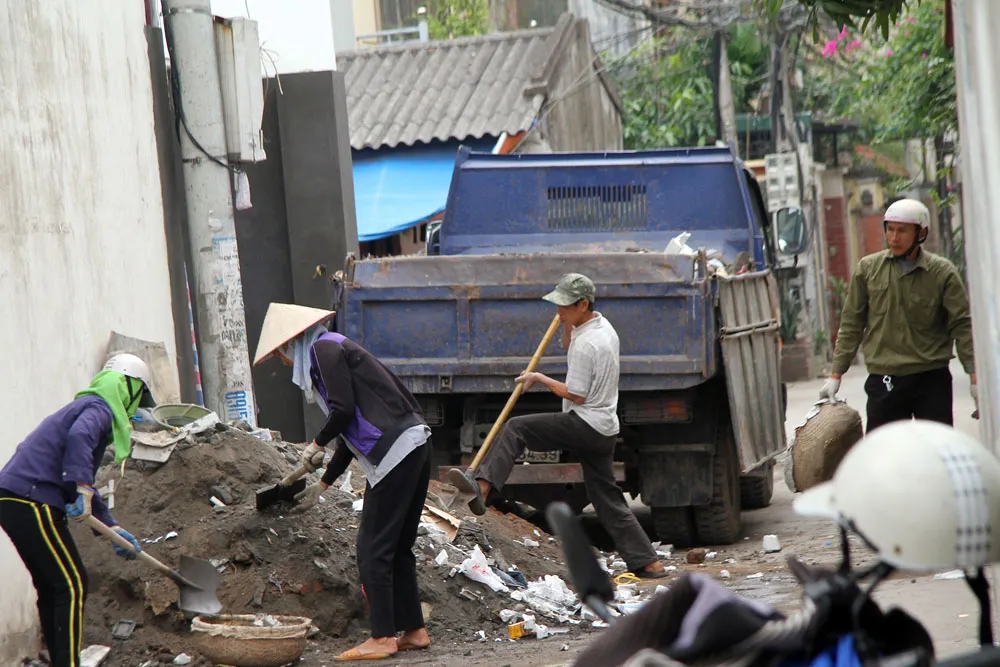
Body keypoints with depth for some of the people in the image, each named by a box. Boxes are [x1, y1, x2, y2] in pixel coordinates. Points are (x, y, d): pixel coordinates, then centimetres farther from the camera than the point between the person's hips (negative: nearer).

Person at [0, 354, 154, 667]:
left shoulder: (88, 406, 29)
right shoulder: (99, 408, -2)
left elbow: (80, 487, 35)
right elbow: (78, 436, -28)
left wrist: (113, 528, 34)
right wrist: (81, 488, -31)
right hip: (32, 502, -10)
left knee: (51, 587, 18)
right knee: (72, 585, -7)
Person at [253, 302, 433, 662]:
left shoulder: (325, 348, -2)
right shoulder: (337, 351, 26)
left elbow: (344, 410, -13)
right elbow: (352, 431, 30)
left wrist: (316, 446, 5)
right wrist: (322, 484, 37)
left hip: (395, 452, -10)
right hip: (414, 445, 10)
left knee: (373, 548, -5)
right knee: (397, 547, 15)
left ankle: (383, 638, -5)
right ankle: (414, 630, 18)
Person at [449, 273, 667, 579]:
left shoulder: (586, 344, -17)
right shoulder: (603, 325, 13)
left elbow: (576, 395, -16)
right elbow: (572, 354, 30)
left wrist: (539, 379, -5)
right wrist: (567, 324, 14)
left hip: (584, 425, -10)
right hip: (605, 429, 10)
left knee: (515, 428, -12)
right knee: (608, 499, 13)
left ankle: (482, 487, -28)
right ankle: (648, 562, 11)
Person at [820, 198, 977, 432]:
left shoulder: (943, 272, 0)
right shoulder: (868, 269, 5)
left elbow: (962, 325, -2)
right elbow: (851, 325, 8)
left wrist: (975, 378, -9)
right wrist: (836, 375, 5)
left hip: (932, 379, -1)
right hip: (884, 382, 1)